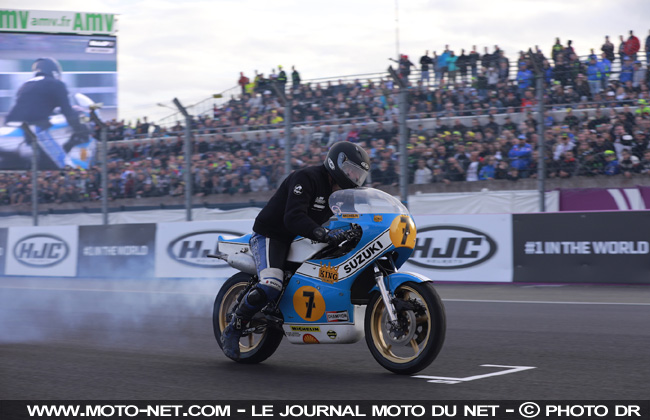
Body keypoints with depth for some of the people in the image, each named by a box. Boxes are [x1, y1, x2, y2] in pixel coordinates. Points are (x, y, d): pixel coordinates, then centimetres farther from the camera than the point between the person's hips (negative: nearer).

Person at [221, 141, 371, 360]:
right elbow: (293, 217, -34)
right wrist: (323, 234, -46)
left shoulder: (340, 191, 8)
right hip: (270, 236, -10)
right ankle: (232, 331, -13)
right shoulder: (306, 178, -21)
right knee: (270, 286, -30)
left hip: (298, 242, 10)